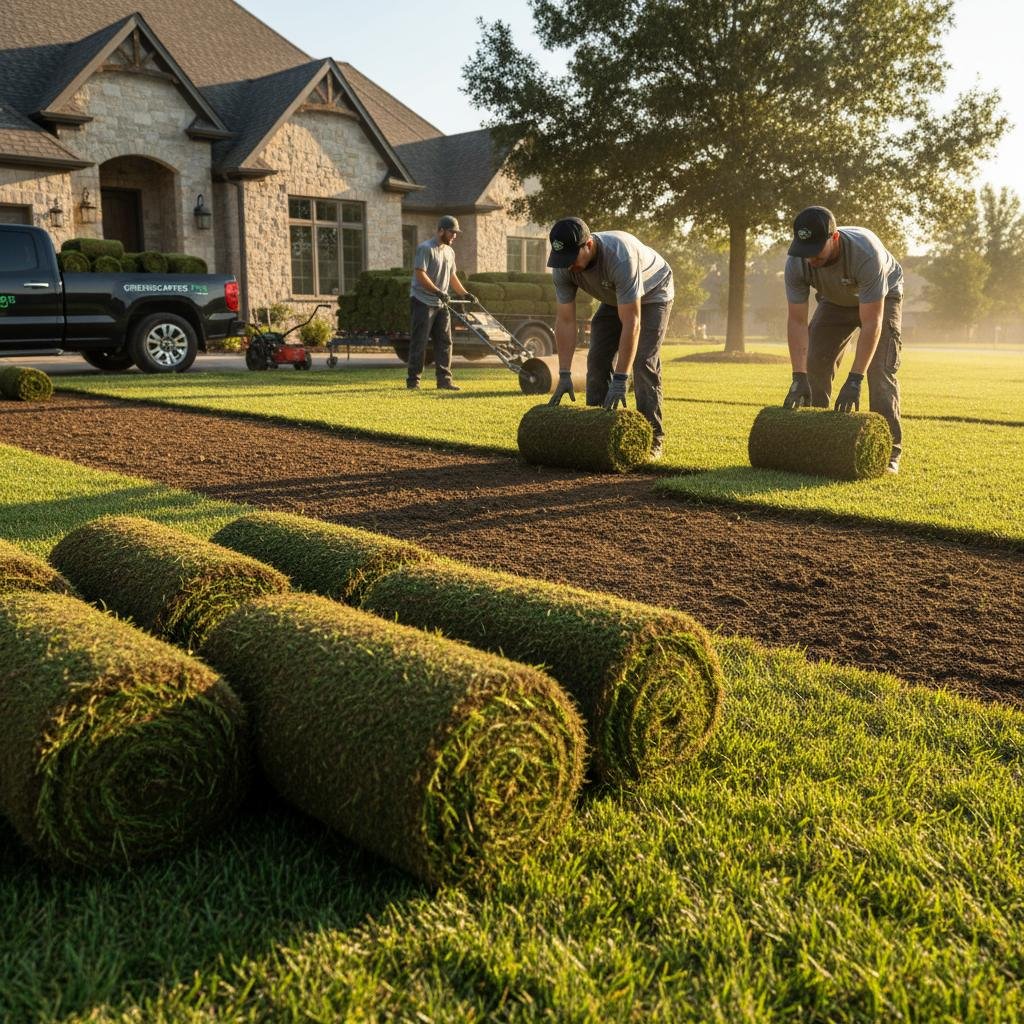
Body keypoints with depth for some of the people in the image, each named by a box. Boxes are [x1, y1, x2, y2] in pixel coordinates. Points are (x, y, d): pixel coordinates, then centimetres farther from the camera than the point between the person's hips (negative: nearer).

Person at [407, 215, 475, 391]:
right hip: (422, 302, -8)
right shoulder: (425, 248, -10)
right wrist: (437, 291, -24)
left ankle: (444, 380, 8)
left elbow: (452, 276, 22)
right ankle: (413, 381, 0)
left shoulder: (449, 251, 15)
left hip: (441, 304, 8)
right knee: (419, 343, -5)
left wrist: (465, 293, 13)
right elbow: (420, 274, -18)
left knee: (445, 342, 4)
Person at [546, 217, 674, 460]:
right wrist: (564, 375, -24)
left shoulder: (620, 257, -43)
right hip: (614, 298, 6)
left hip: (652, 293, -6)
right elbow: (565, 321, -20)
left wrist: (620, 379, -43)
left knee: (643, 363, -16)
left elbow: (631, 323, -43)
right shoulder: (563, 268, -25)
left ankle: (652, 438, -11)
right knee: (598, 360, -2)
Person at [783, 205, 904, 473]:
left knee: (880, 370, -18)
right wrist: (799, 377, -35)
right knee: (815, 365, -7)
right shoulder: (796, 263, -30)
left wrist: (854, 380, -45)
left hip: (882, 298, -4)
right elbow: (797, 321, -27)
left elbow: (871, 323, -42)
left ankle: (888, 452, -13)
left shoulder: (866, 254, -43)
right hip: (835, 299, 4)